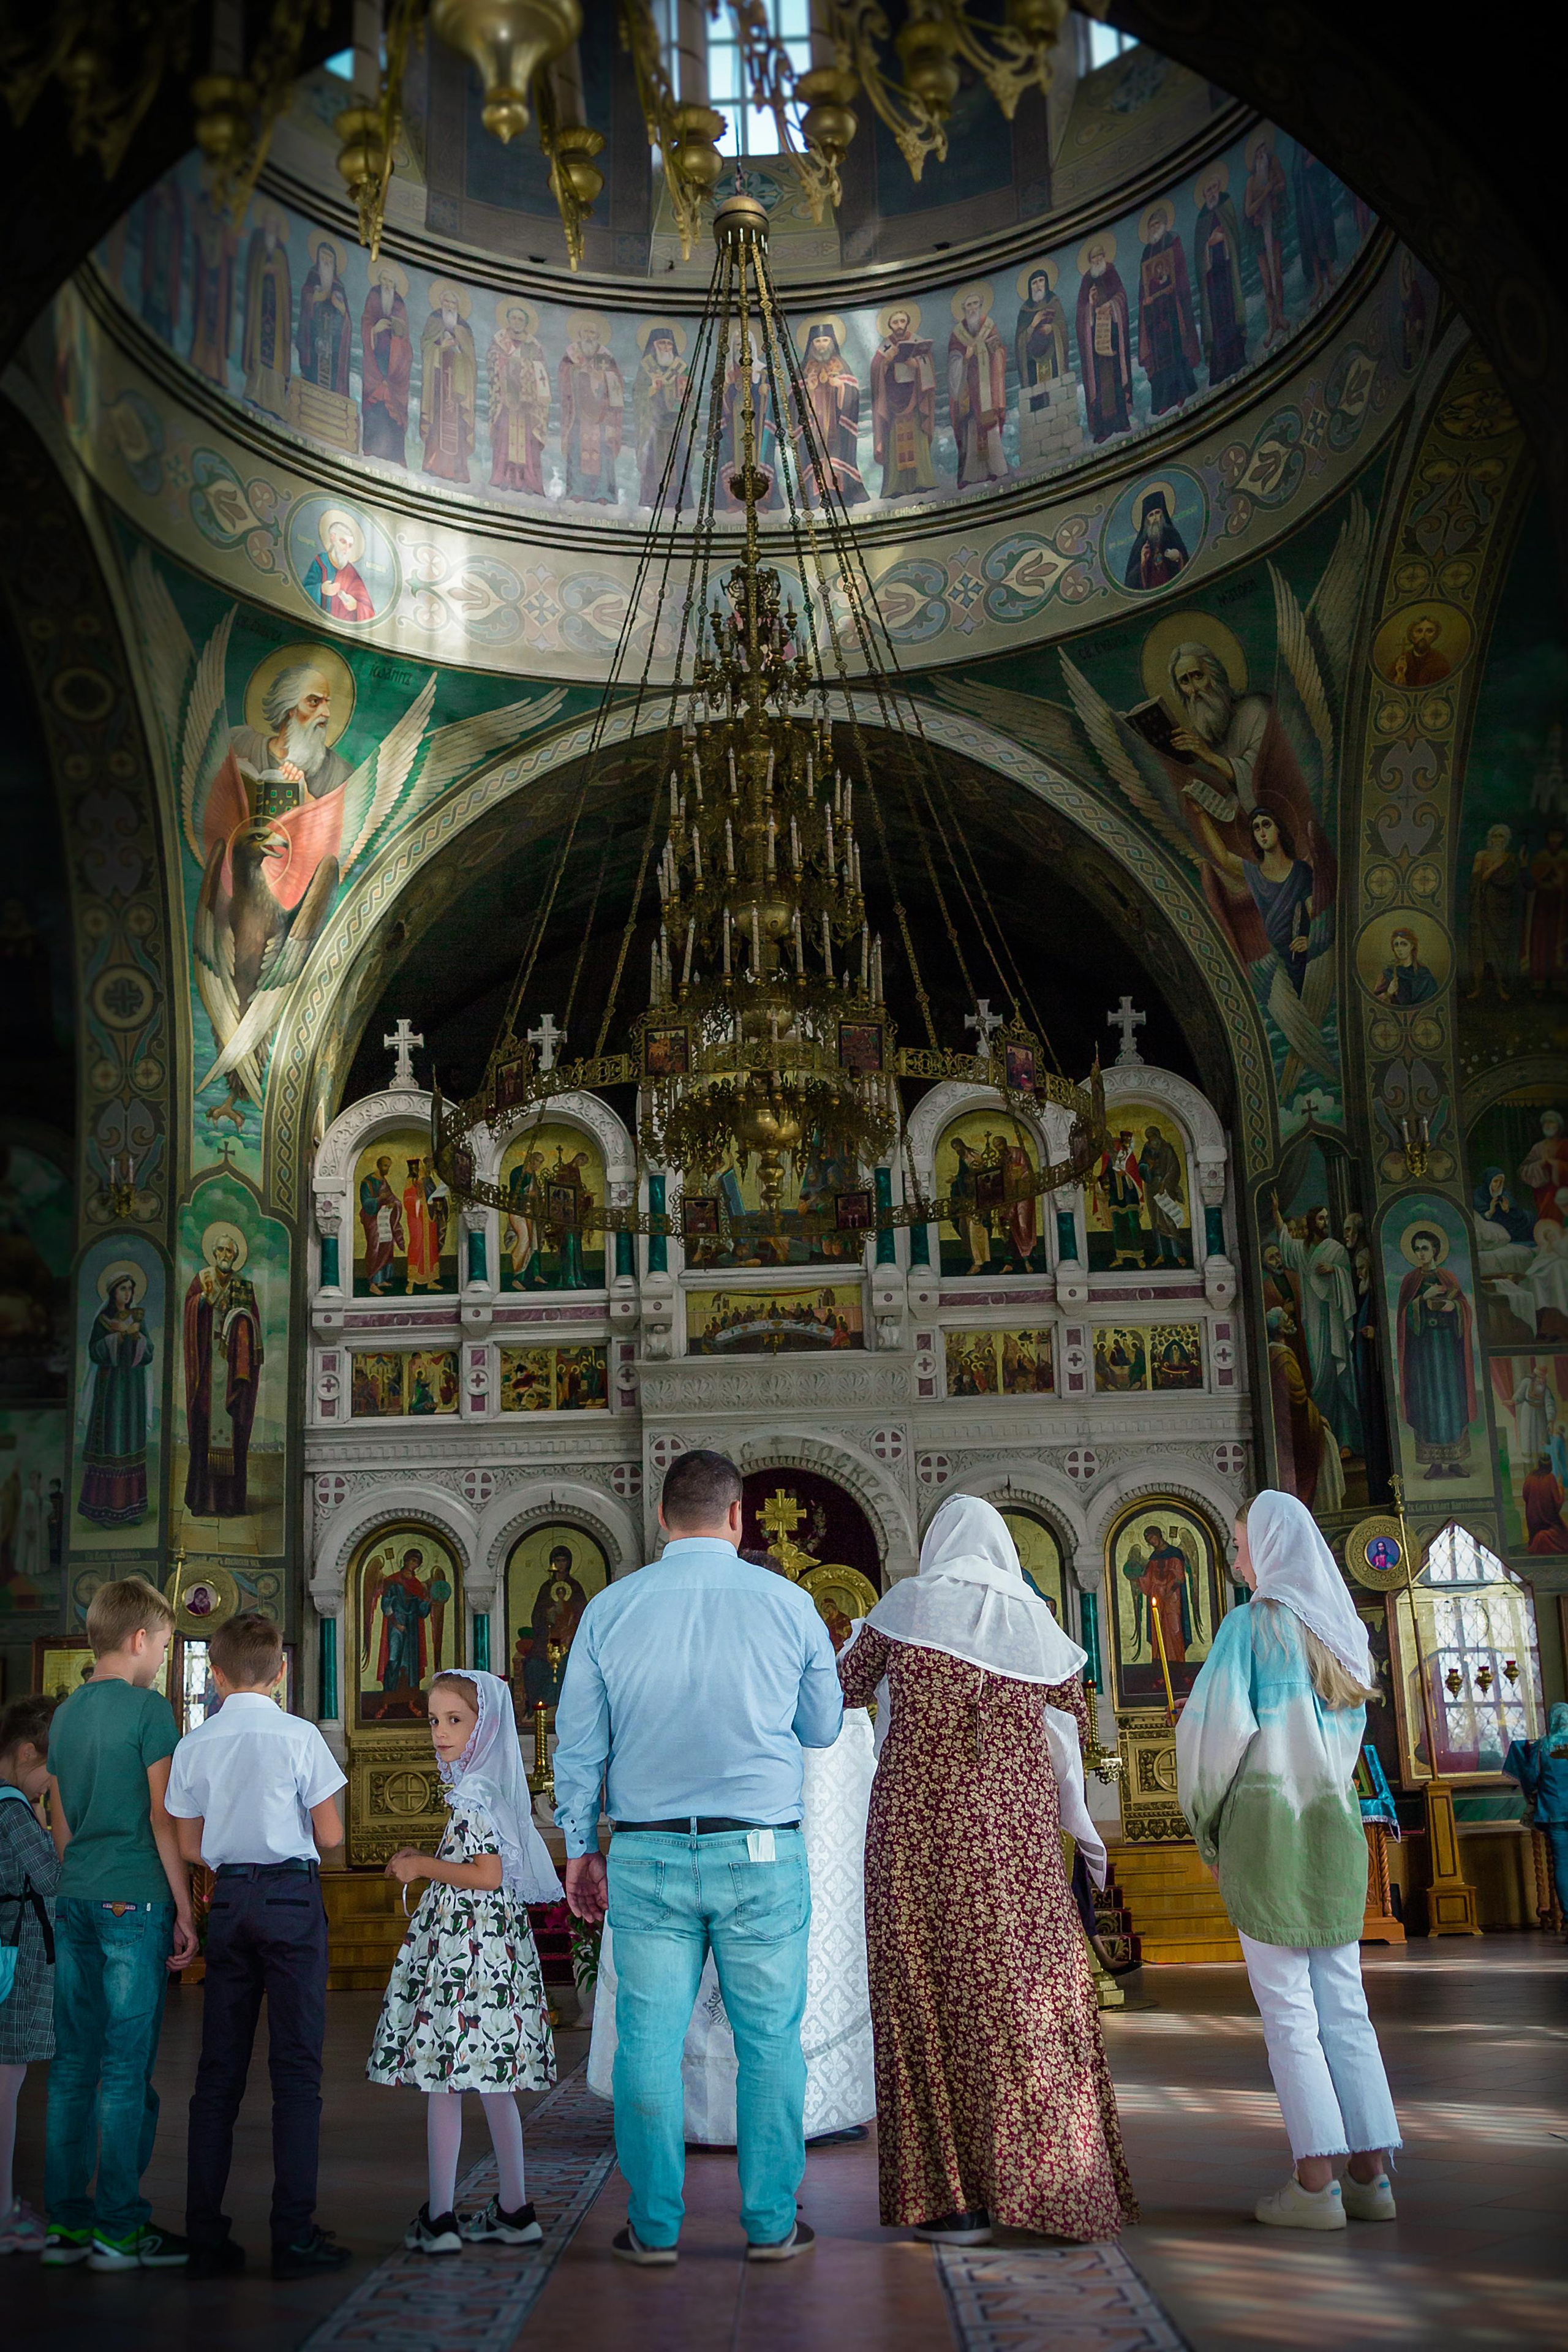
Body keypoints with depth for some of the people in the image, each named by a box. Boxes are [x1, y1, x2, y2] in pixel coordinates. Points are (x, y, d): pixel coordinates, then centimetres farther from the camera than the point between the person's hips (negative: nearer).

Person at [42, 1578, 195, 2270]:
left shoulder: (65, 1713, 12)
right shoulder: (148, 1709, -9)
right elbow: (164, 1818, -10)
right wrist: (185, 1911, -5)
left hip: (74, 1903, 7)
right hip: (135, 1902, -7)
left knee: (73, 2064, 10)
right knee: (128, 2069, -2)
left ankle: (66, 2221, 15)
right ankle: (119, 2227, 2)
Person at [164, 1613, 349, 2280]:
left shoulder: (193, 1746, 1)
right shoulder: (298, 1736, -7)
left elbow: (190, 1847, 6)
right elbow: (330, 1837, -5)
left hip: (228, 1900, 3)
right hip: (292, 1896, -3)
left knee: (219, 2069, 9)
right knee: (296, 2065, 1)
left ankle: (206, 2237, 13)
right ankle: (295, 2236, 0)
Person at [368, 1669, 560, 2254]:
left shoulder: (473, 1794, -15)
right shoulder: (487, 1786, 13)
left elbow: (488, 1875, -21)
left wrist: (423, 1867, -11)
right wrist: (426, 1863, 15)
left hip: (464, 1945, -10)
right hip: (492, 1942, 10)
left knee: (444, 2080, -3)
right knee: (491, 2083, 13)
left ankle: (439, 2218, 3)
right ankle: (514, 2211, 19)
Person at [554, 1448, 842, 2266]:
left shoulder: (609, 1610, 0)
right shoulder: (788, 1604, -2)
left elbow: (577, 1744, 5)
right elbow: (823, 1729, 10)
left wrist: (580, 1847, 15)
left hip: (647, 1857, 1)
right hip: (762, 1854, -1)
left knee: (649, 2042, 8)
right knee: (770, 2042, 9)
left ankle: (654, 2226, 15)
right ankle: (771, 2223, 15)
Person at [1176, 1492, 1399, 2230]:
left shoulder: (1253, 1622, -9)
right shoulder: (1344, 1628, 12)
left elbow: (1216, 1726, -13)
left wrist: (1208, 1829, -1)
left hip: (1267, 1824, -6)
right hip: (1337, 1825, 6)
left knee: (1287, 2007, -3)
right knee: (1343, 2003, 9)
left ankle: (1314, 2183, -3)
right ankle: (1369, 2175, 9)